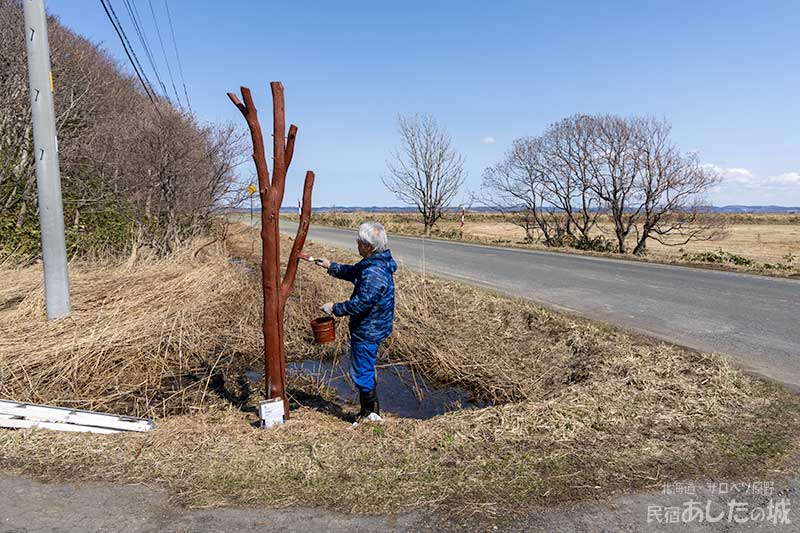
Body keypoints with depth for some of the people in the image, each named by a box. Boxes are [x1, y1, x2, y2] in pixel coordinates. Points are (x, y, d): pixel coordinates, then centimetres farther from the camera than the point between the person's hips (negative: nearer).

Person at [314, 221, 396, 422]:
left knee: (361, 372, 4)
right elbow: (352, 272, 24)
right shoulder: (372, 264, 5)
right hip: (369, 328, 11)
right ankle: (371, 411, 36)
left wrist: (335, 308, -16)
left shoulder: (374, 273, -28)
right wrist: (331, 266, 26)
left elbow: (360, 304, -28)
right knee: (365, 369, 22)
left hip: (368, 331, -11)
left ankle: (370, 415, 19)